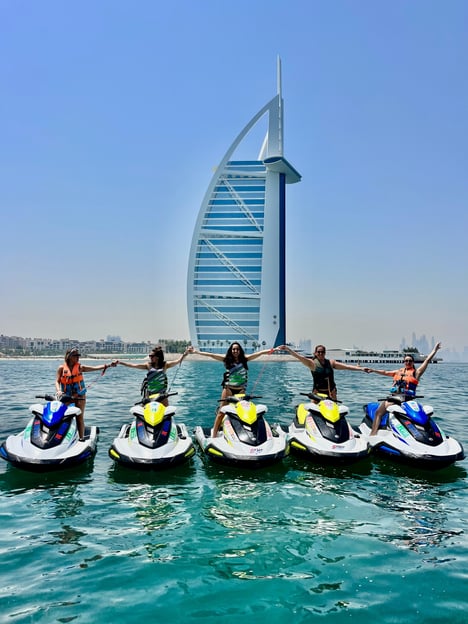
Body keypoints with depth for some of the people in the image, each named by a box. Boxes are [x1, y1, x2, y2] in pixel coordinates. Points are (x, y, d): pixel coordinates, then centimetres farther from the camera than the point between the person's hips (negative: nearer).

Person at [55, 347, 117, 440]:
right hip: (66, 397, 0)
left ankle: (81, 438, 3)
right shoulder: (61, 368, 3)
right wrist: (58, 391, -20)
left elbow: (95, 368, -8)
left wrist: (108, 365, -21)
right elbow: (57, 381, 0)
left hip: (79, 396, 0)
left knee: (80, 417, -1)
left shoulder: (80, 367, 2)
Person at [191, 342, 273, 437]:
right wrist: (197, 352, -8)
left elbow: (259, 353, 3)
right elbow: (211, 355, -2)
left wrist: (272, 350, -3)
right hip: (228, 388, -1)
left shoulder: (245, 359, 6)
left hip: (241, 390, 2)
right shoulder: (227, 358, 3)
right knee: (221, 412, -3)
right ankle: (214, 435, -1)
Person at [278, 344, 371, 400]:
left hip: (331, 392, 3)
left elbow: (346, 366, 2)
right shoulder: (312, 363, -4)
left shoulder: (331, 362, 6)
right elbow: (300, 357, -16)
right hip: (318, 392, -3)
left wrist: (361, 369, -6)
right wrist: (287, 349, -29)